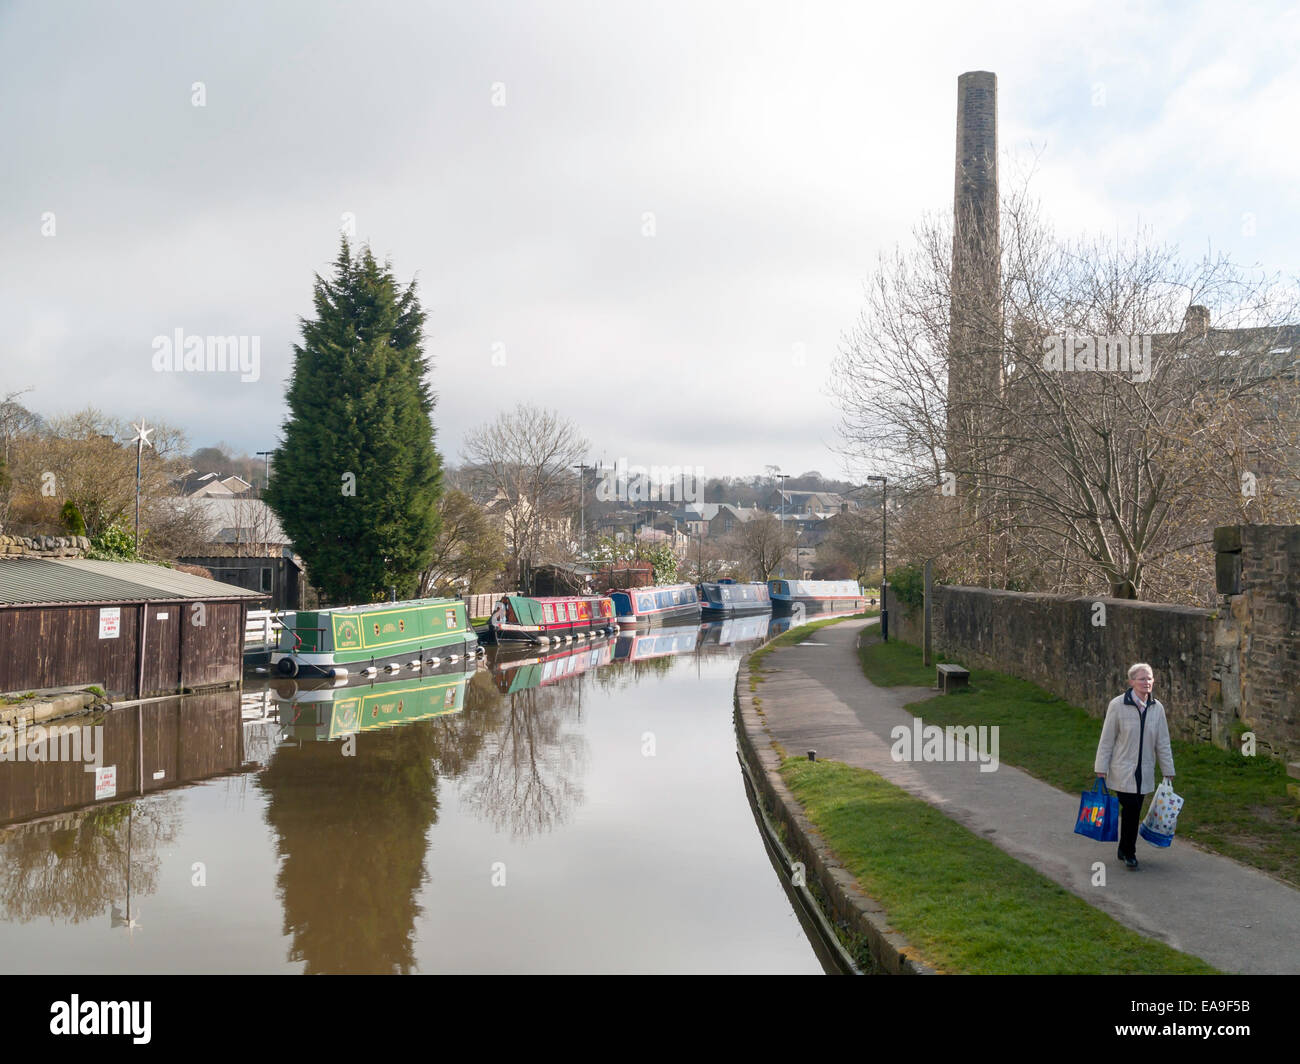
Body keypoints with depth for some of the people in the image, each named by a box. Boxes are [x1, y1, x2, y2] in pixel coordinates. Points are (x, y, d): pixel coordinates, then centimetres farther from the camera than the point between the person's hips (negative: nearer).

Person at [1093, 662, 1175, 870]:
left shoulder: (1156, 708, 3)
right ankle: (1129, 853, 6)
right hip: (1122, 771, -4)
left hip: (1145, 772, 4)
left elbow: (1163, 743, 9)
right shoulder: (1118, 705, -10)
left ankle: (1124, 850, 27)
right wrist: (1101, 769, -5)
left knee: (1134, 811, 9)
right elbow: (1106, 739, -5)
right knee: (1131, 809, -9)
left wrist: (1168, 772, 9)